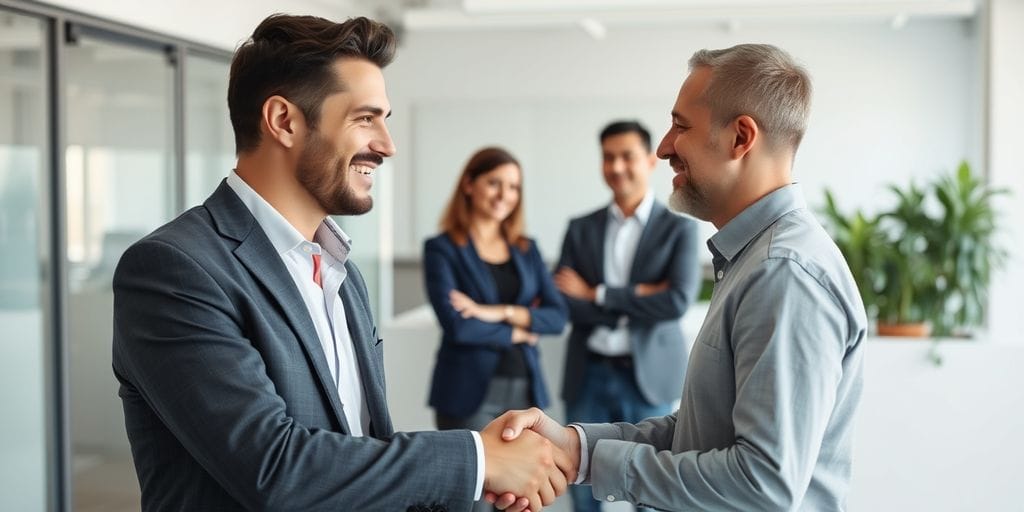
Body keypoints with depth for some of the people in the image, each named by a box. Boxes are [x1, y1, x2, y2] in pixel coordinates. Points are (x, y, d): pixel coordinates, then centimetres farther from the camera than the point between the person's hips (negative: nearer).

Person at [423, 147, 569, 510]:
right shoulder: (442, 249, -3)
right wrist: (516, 333, -4)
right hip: (471, 391, -5)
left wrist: (500, 313, -12)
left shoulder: (526, 249, 12)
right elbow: (456, 326, -16)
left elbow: (558, 317, 2)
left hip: (524, 389, 5)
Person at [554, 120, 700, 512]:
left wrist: (598, 294, -10)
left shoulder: (679, 227, -2)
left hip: (647, 376, -2)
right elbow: (563, 303, -5)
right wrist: (638, 297, -14)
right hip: (587, 376, 3)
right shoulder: (581, 229, 6)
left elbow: (677, 302, -16)